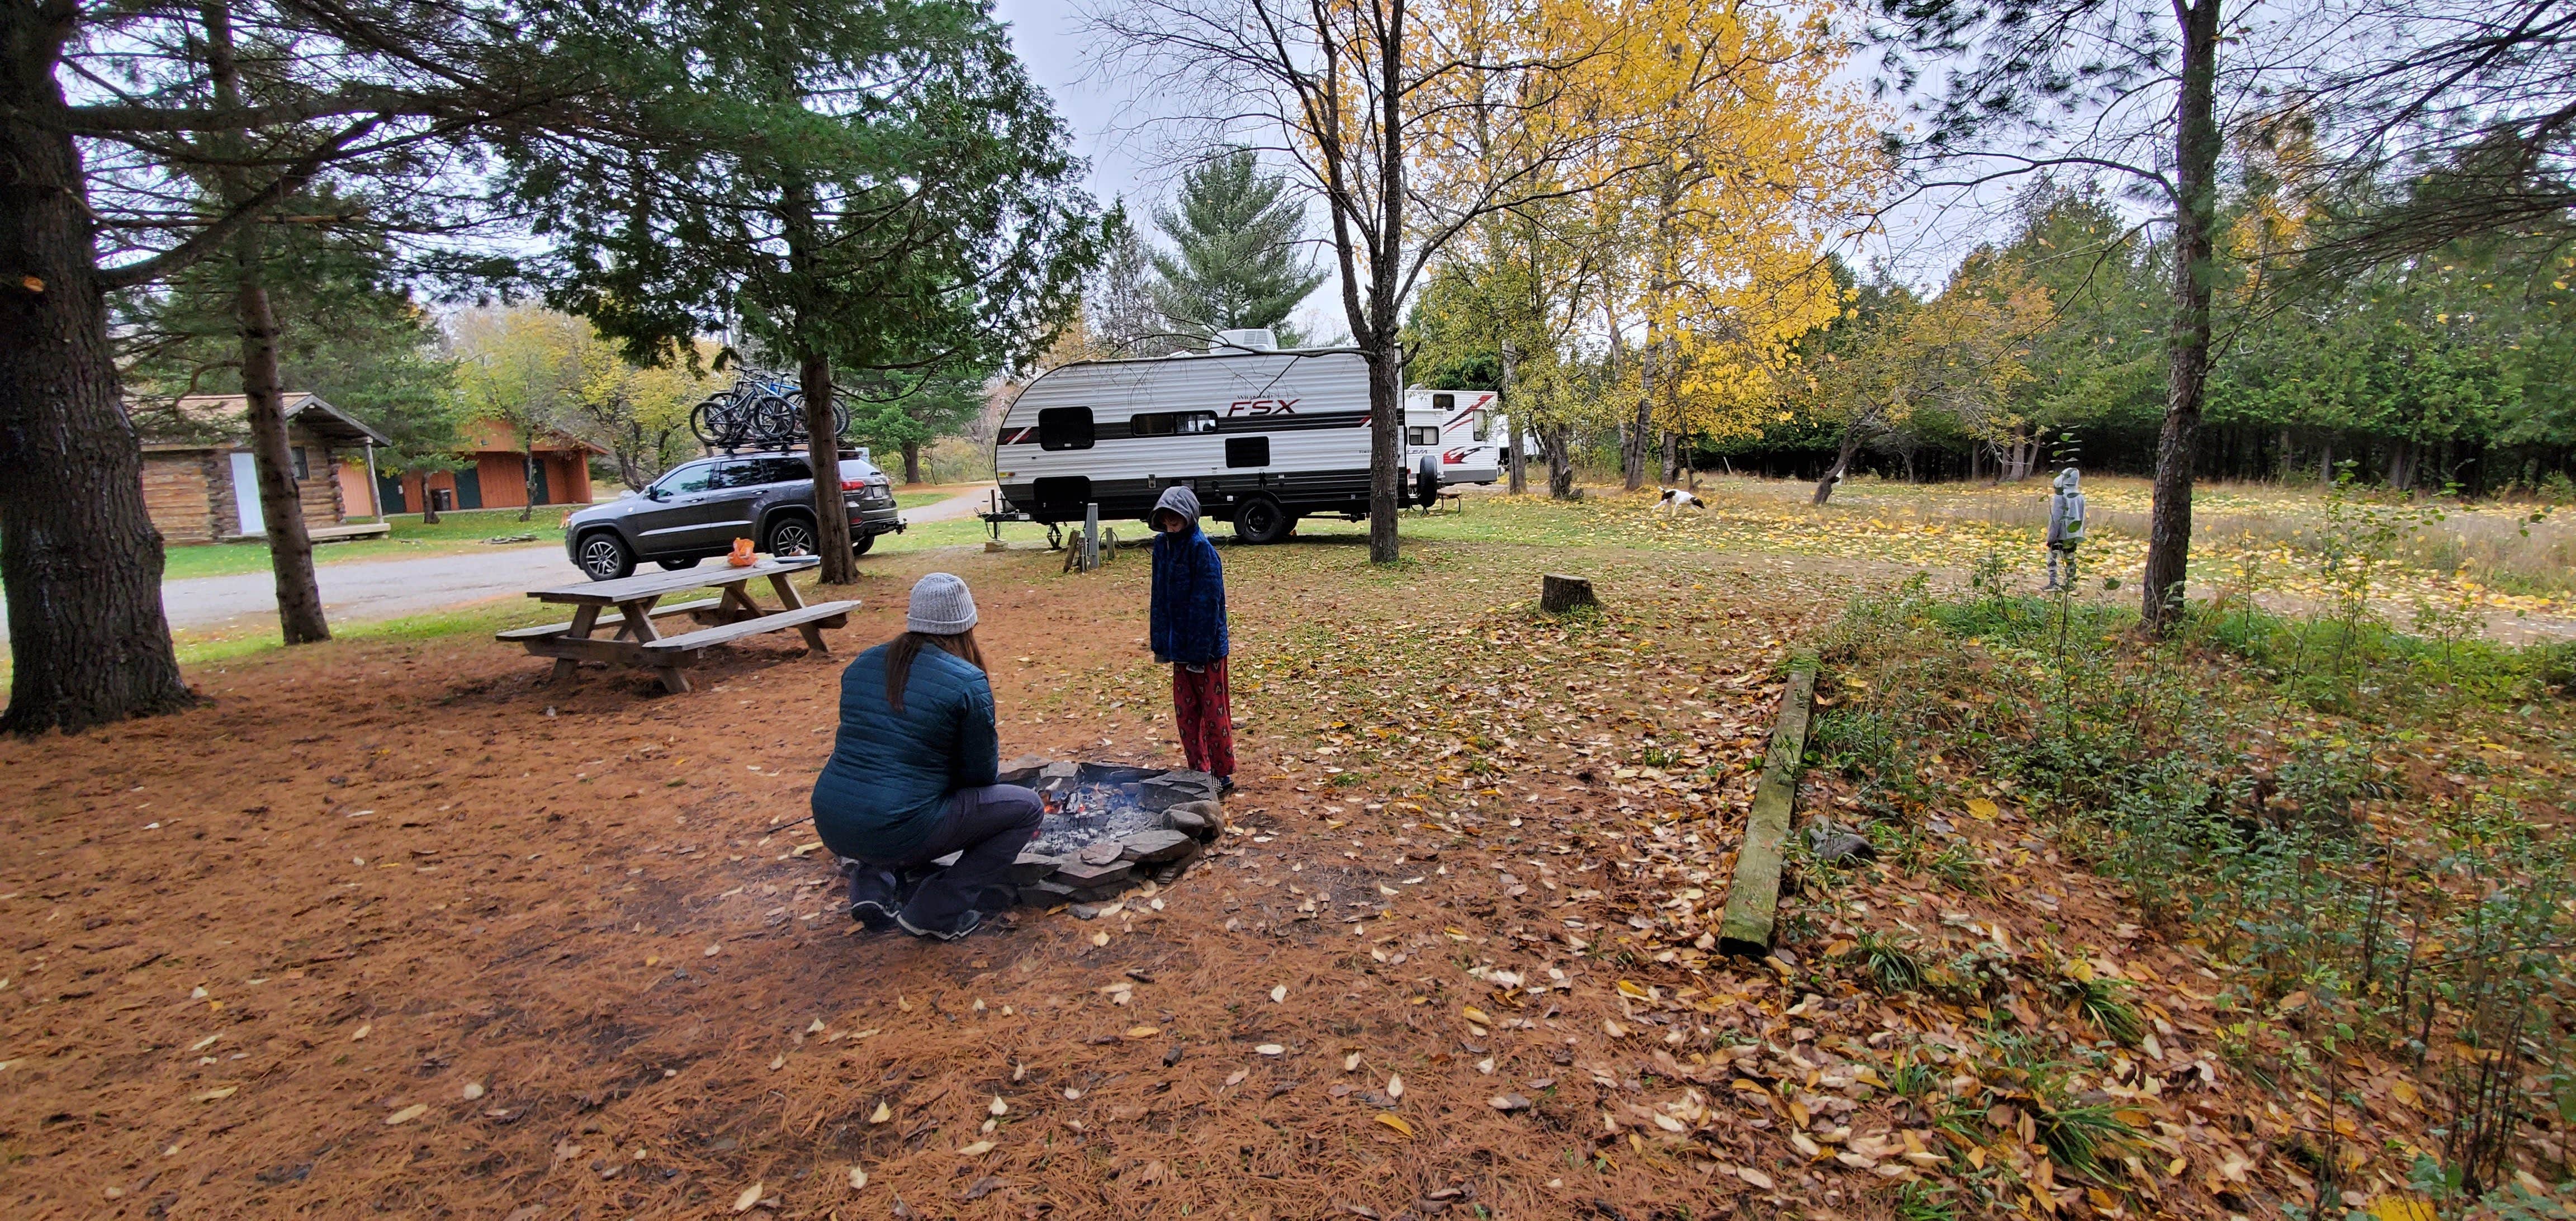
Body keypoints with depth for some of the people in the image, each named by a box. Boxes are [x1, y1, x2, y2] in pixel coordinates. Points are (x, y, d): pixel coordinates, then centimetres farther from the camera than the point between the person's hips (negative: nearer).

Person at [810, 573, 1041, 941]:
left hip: (831, 827, 7)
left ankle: (872, 885, 20)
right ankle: (934, 913, 4)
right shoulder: (968, 682, -10)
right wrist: (991, 742, 19)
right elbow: (982, 776, -3)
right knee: (1027, 807, 7)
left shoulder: (862, 664, 8)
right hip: (896, 833, -7)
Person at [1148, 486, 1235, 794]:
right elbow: (1160, 597, 11)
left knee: (1213, 711, 4)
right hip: (1179, 643, 7)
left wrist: (1200, 651, -21)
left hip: (1206, 647, -7)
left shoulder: (1201, 548, -17)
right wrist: (1160, 642, 9)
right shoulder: (1163, 544, 5)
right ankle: (1199, 770, 26)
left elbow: (1208, 603, -19)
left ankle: (1223, 774, 16)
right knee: (1185, 710, 13)